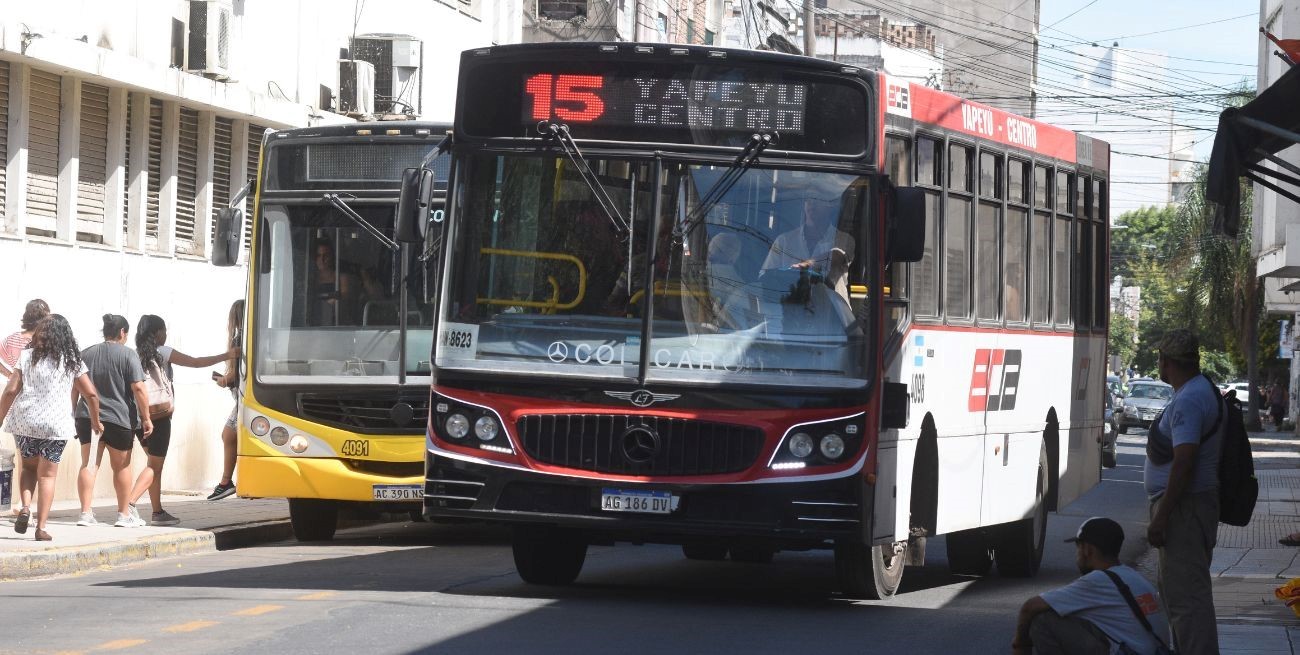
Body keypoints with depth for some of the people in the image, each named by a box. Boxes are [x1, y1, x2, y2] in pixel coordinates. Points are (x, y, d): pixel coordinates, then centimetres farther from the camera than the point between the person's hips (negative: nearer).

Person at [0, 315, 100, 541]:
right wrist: (96, 421, 18)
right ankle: (41, 527, -2)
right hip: (55, 423, -1)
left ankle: (25, 507, -1)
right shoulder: (72, 361, 4)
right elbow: (91, 395, 2)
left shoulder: (26, 357, 3)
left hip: (24, 421, 1)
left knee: (29, 465, 21)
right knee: (47, 474, 4)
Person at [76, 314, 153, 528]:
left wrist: (75, 414, 23)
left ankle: (86, 512, -6)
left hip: (87, 417, 4)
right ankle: (124, 514, 16)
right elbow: (138, 388, -13)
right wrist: (146, 418, -8)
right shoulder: (128, 355, -6)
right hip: (119, 418, -3)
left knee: (89, 464, 3)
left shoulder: (86, 354, 10)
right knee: (121, 466, 10)